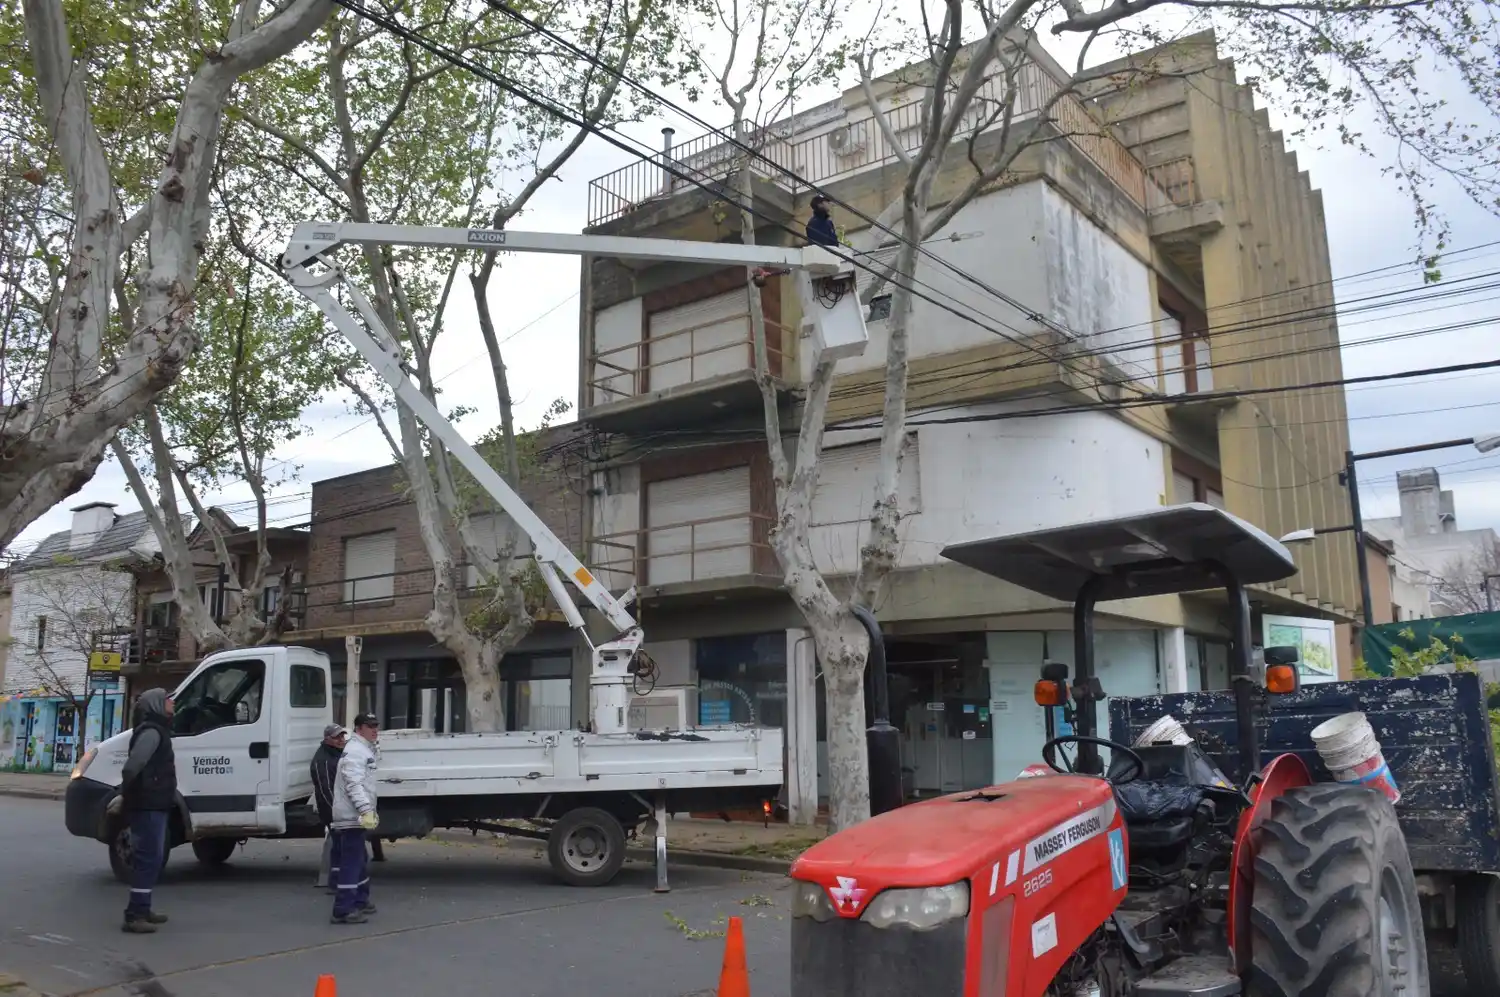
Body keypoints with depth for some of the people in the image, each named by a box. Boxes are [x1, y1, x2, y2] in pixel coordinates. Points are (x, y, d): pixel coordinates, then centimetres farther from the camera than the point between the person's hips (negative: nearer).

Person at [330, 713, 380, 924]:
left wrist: (371, 811, 31)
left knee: (360, 862, 20)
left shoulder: (365, 750, 20)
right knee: (351, 863, -11)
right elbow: (353, 784, -25)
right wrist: (366, 810, -32)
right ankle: (343, 911, -12)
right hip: (352, 816, -11)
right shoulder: (355, 751, -14)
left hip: (357, 815, 11)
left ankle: (360, 901, 32)